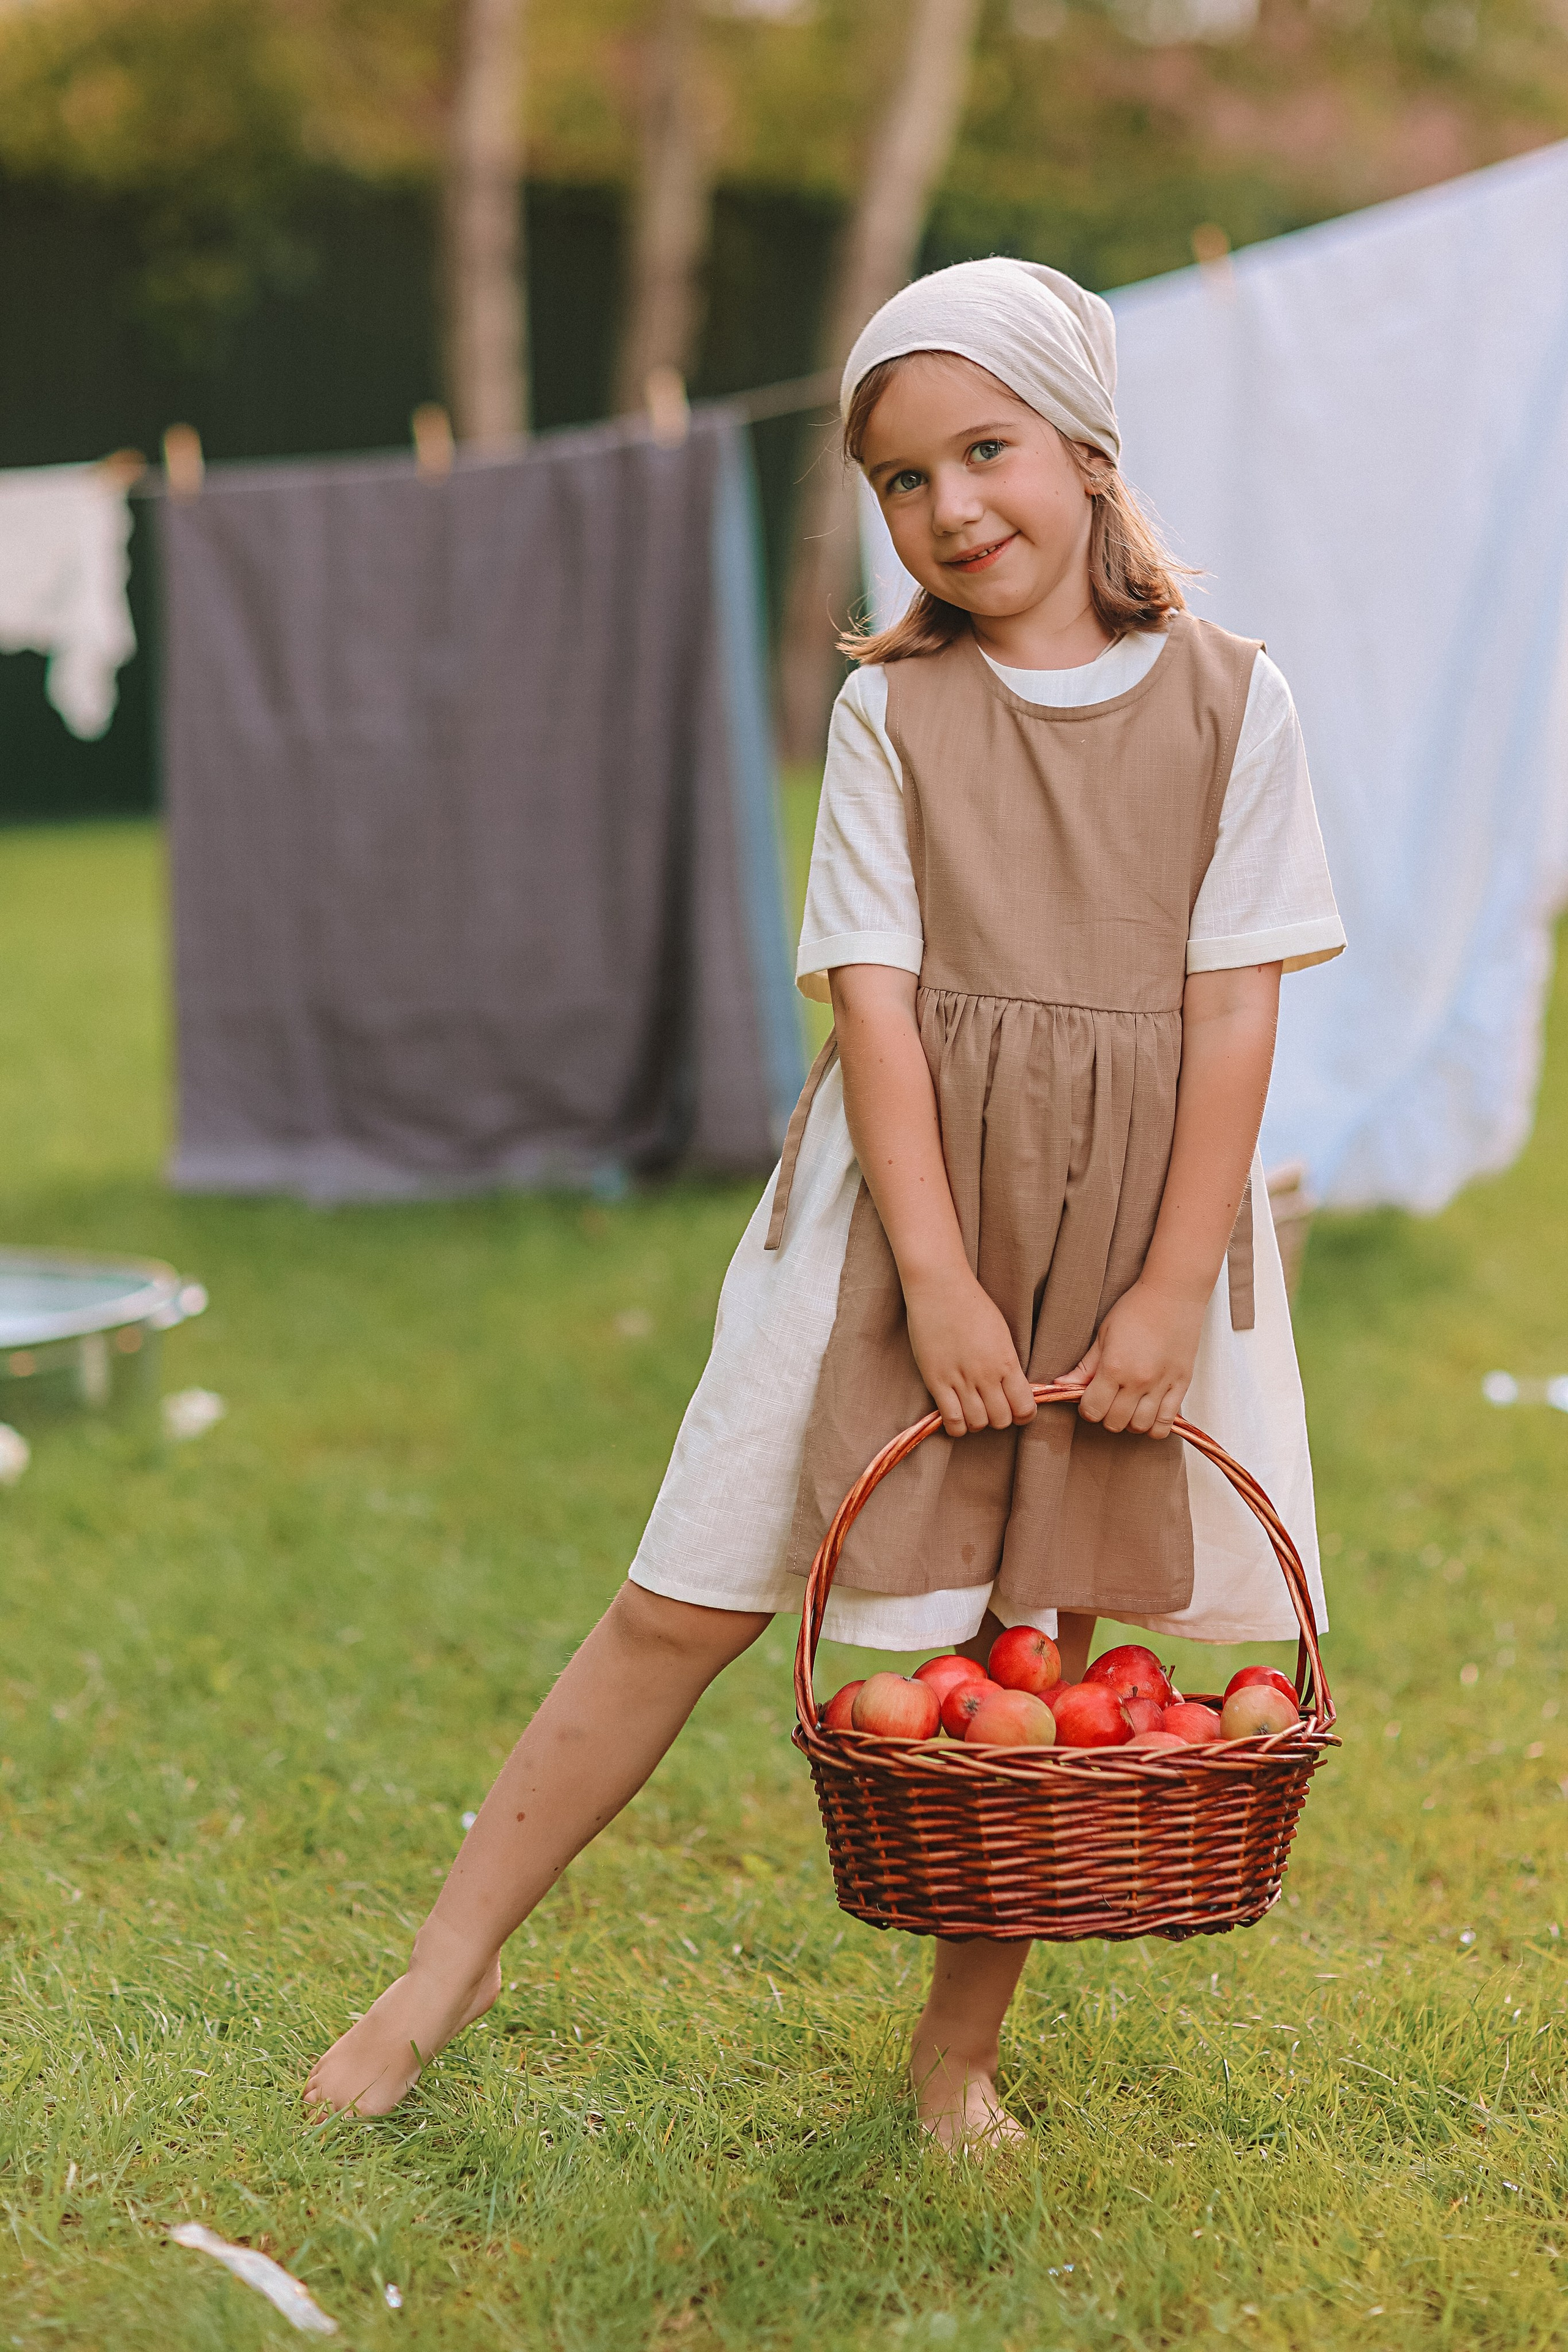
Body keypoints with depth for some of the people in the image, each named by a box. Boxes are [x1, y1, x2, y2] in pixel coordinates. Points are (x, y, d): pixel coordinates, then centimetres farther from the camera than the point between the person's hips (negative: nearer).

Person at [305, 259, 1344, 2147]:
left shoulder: (1231, 701, -2)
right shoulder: (889, 709, -1)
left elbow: (1235, 1006, -4)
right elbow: (875, 995, -7)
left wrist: (1170, 1291, -9)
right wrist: (937, 1276, -15)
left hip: (1130, 1233, 1)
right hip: (904, 1216, 0)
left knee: (1042, 1650, 9)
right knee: (690, 1602, 2)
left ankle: (961, 2047, 25)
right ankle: (451, 1965, 14)